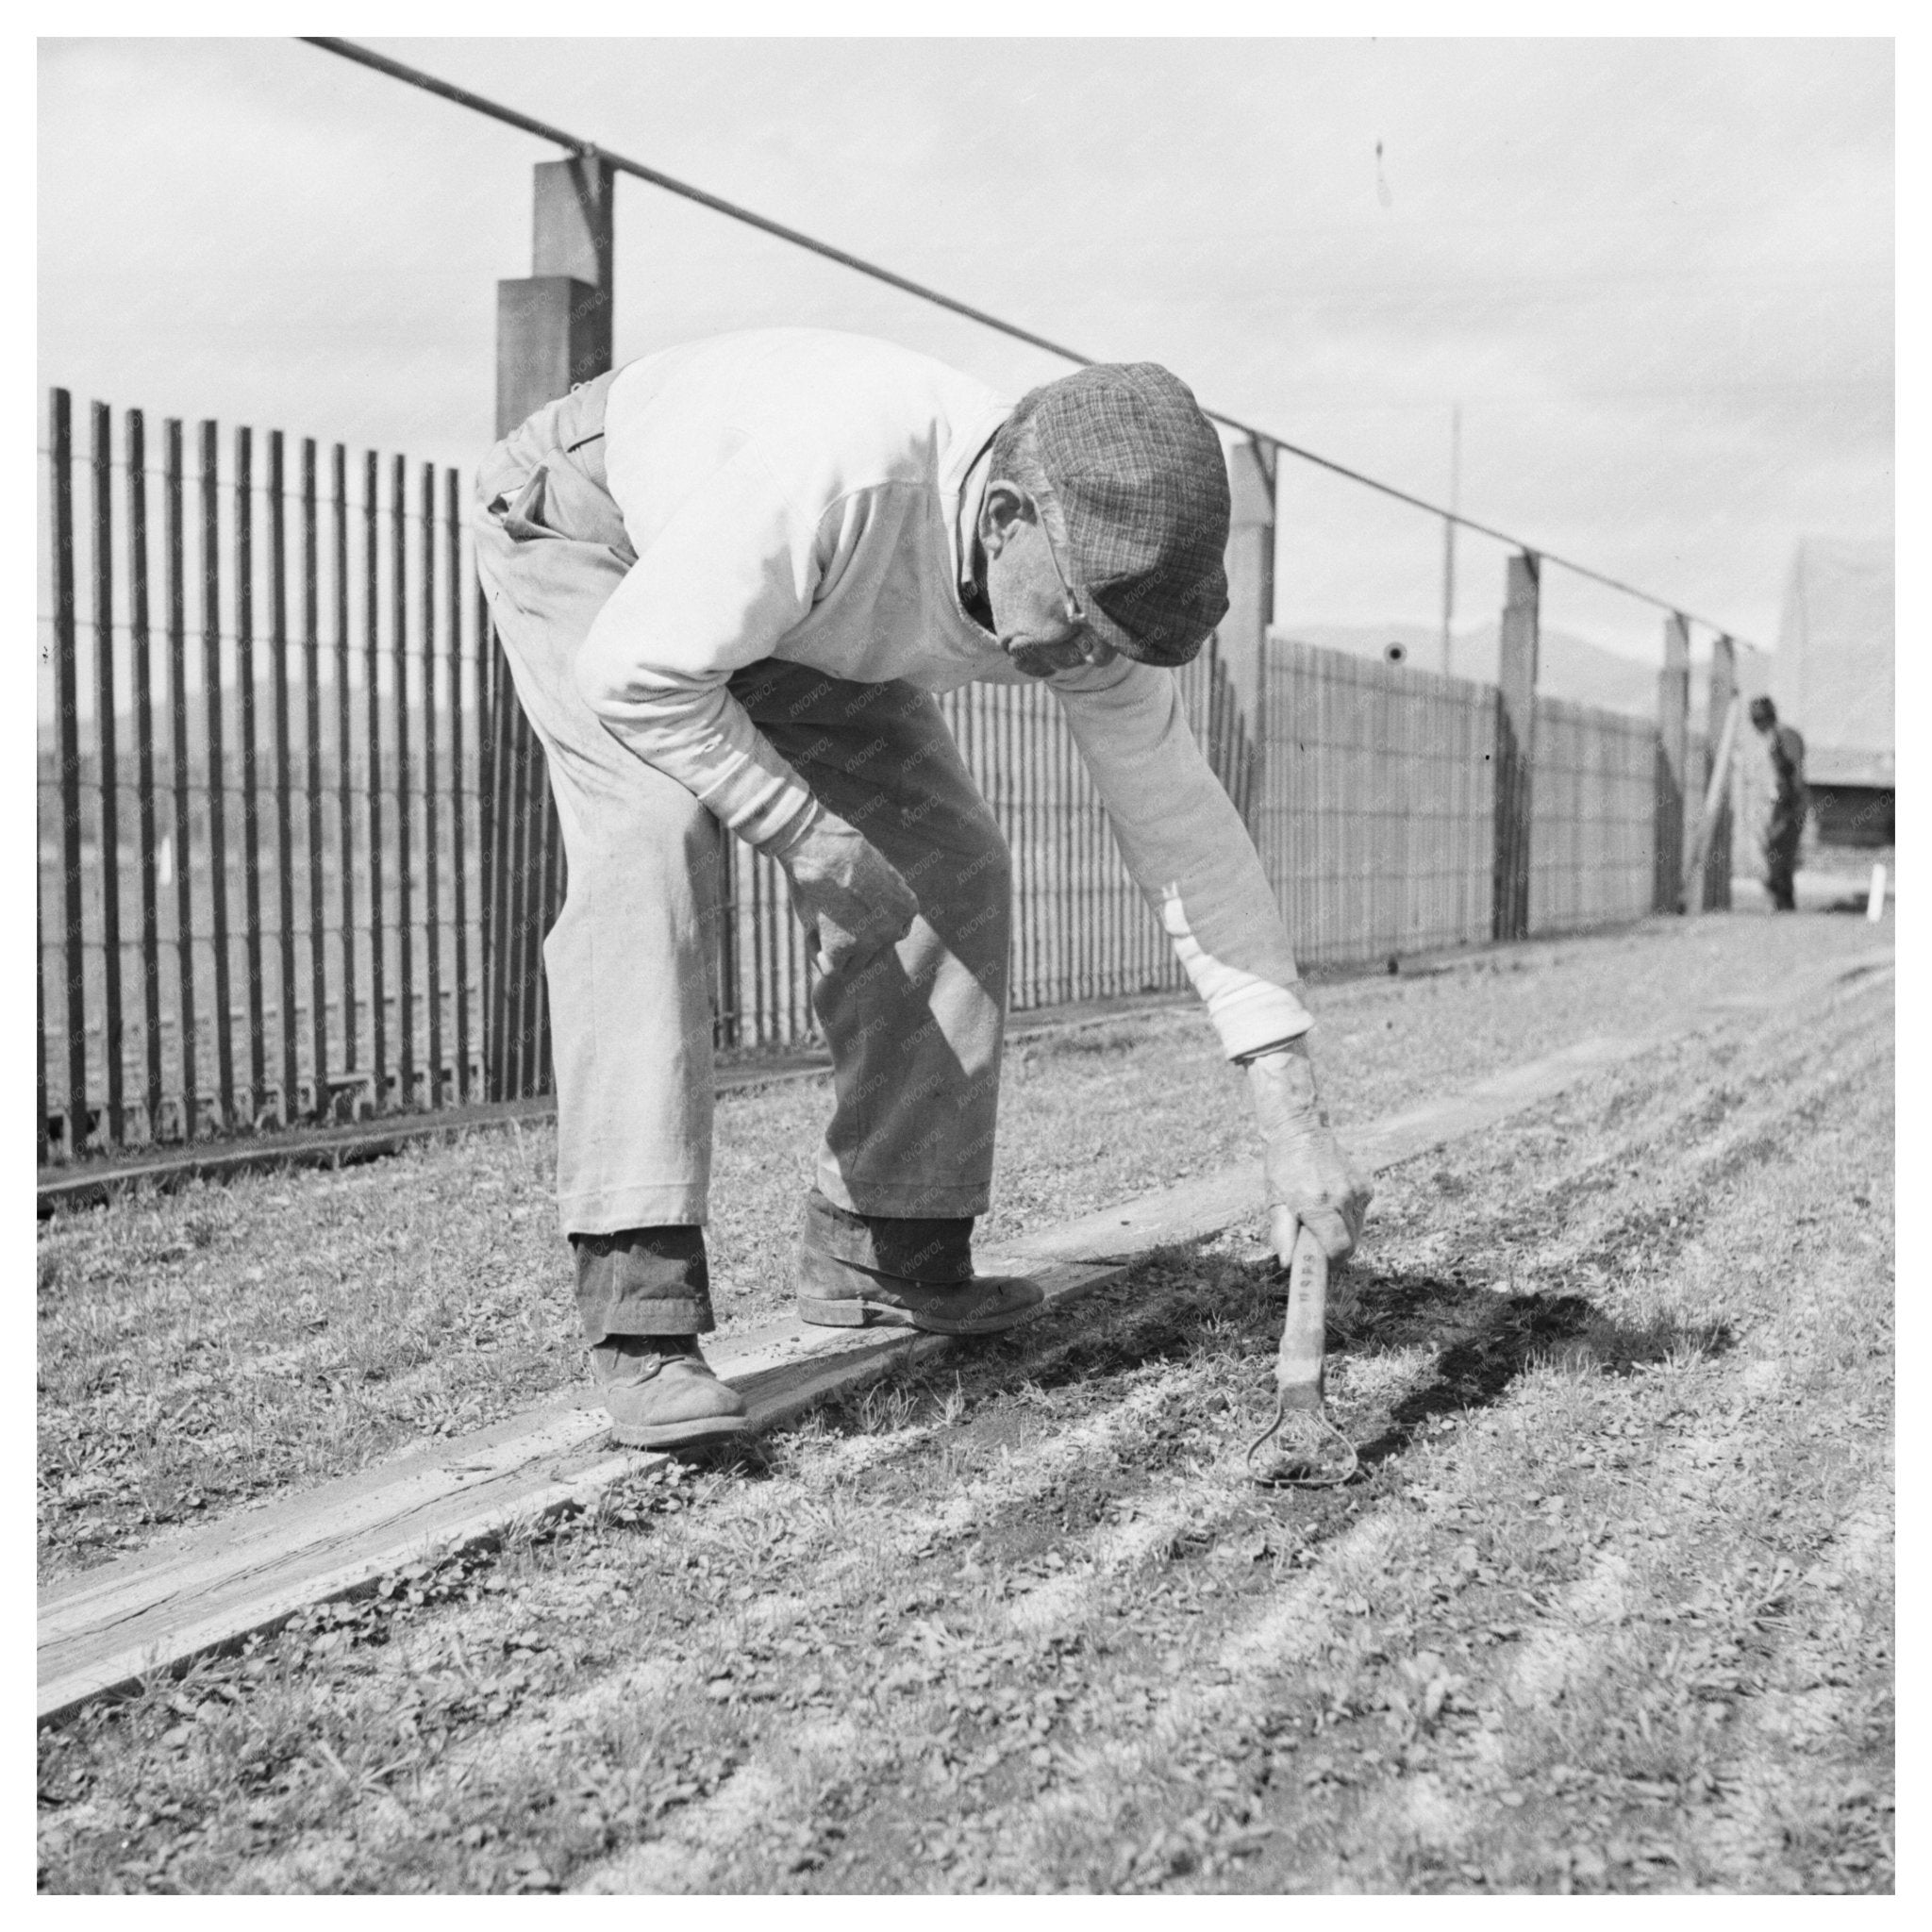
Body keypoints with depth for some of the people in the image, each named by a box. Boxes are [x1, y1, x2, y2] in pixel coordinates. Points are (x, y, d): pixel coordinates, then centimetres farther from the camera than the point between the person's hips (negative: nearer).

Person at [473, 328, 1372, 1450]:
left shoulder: (1093, 582, -24)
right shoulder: (836, 473, -44)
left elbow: (1185, 832, -19)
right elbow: (637, 672, -35)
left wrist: (1297, 1125, -22)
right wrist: (800, 829, -30)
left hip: (804, 624, 6)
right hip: (584, 521, -6)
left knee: (948, 865, -6)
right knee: (652, 844, -29)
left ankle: (888, 1253, 6)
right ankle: (640, 1311, -30)